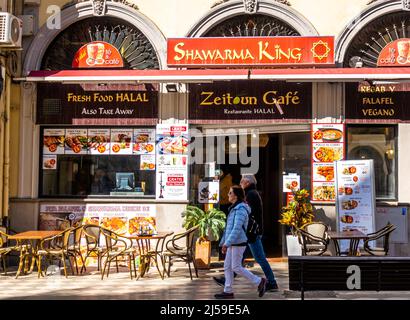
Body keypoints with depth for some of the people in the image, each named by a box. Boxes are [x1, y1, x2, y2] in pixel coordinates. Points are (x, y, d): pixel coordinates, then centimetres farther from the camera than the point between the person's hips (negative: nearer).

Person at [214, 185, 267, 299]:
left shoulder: (240, 209, -16)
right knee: (227, 266, 8)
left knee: (236, 267, -4)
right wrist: (223, 242, 18)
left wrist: (227, 243, -25)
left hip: (238, 243, -9)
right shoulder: (234, 209, 14)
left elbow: (237, 229, -24)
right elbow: (229, 228, 19)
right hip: (233, 243, 9)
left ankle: (259, 281, 6)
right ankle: (228, 291, 12)